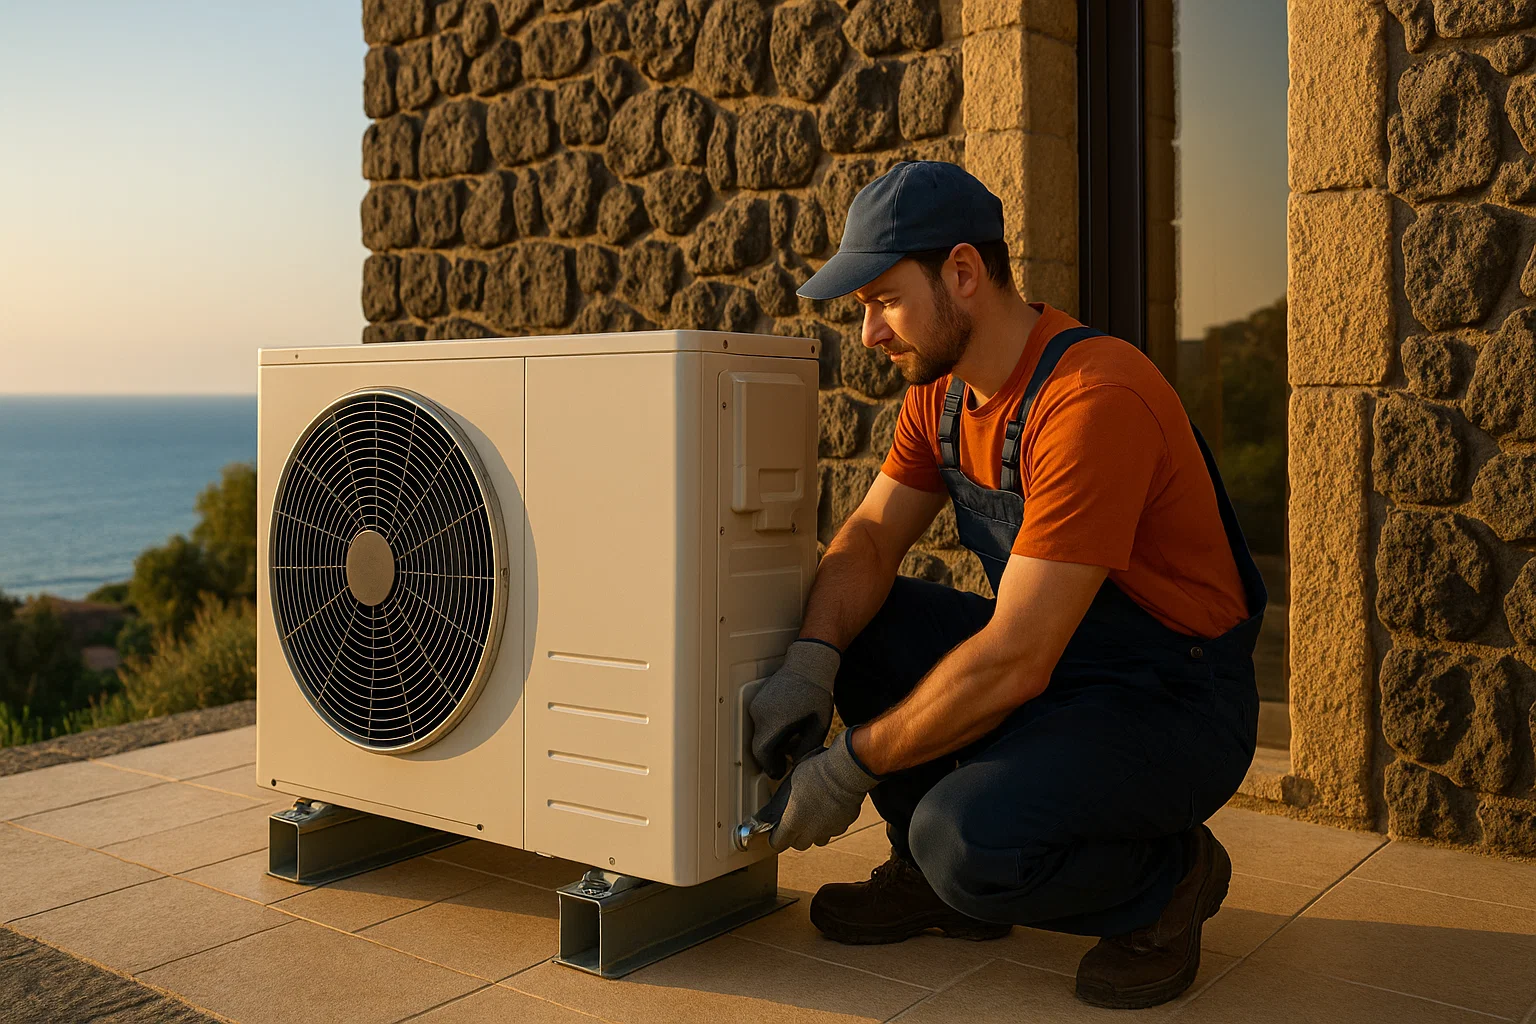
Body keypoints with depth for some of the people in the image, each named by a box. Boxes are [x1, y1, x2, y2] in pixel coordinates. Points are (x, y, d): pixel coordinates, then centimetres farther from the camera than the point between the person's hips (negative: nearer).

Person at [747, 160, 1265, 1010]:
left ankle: (1167, 877, 1)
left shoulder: (1093, 397, -28)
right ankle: (933, 874, 11)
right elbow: (870, 536, 2)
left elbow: (1012, 663, -30)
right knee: (848, 616, -2)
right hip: (1050, 661, 9)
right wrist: (809, 664, -18)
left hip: (1175, 702, -8)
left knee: (971, 837, -31)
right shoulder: (942, 388, 2)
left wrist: (849, 767, -22)